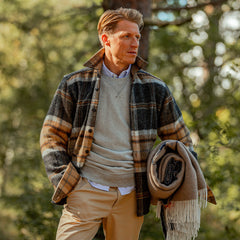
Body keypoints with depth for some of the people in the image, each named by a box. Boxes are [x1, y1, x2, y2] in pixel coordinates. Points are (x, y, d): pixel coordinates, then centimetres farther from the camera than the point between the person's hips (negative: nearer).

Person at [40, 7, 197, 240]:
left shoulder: (154, 89, 8)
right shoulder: (75, 84, 3)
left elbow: (180, 140, 16)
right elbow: (51, 136, 5)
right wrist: (62, 181, -6)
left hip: (131, 195, 2)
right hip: (87, 190, -2)